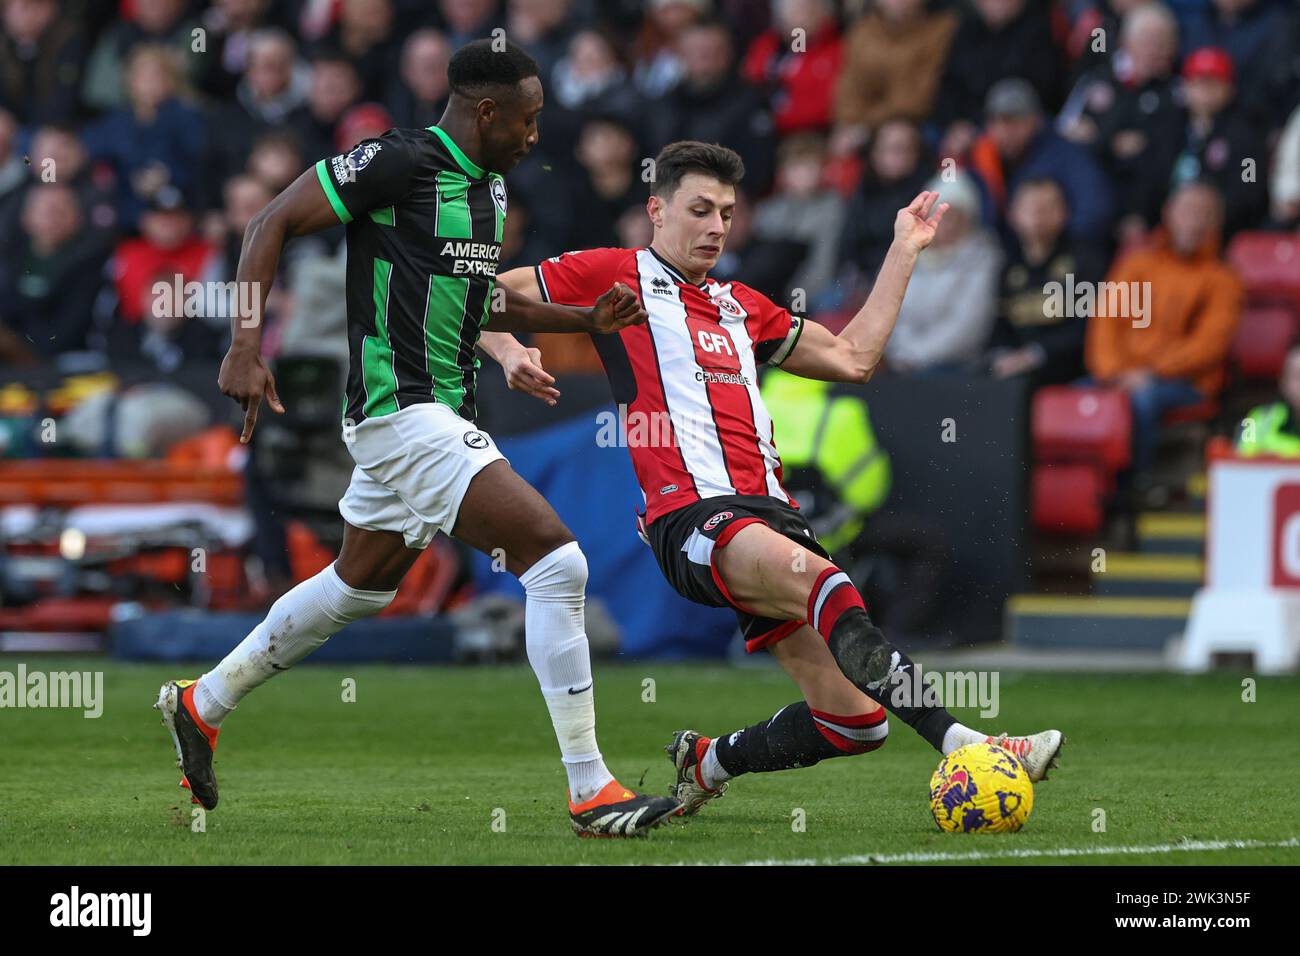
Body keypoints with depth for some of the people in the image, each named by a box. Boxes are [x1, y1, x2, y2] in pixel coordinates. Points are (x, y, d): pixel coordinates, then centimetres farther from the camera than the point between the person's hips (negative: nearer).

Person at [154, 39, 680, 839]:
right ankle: (591, 793, -15)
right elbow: (272, 224, -12)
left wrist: (587, 319, 16)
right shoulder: (399, 163, -15)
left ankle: (202, 705, 41)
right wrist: (246, 347, -20)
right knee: (557, 559, -16)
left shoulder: (488, 185, 12)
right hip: (404, 413, -10)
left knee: (360, 588, 24)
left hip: (442, 414, 10)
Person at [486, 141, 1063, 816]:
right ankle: (956, 740, -57)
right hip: (689, 514, -7)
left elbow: (852, 357, 34)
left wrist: (904, 250, 36)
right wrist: (508, 354, -10)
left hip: (768, 512, 7)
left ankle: (706, 762, 19)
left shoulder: (741, 307, 30)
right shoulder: (617, 275, 12)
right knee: (814, 576, -38)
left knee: (854, 718, -6)